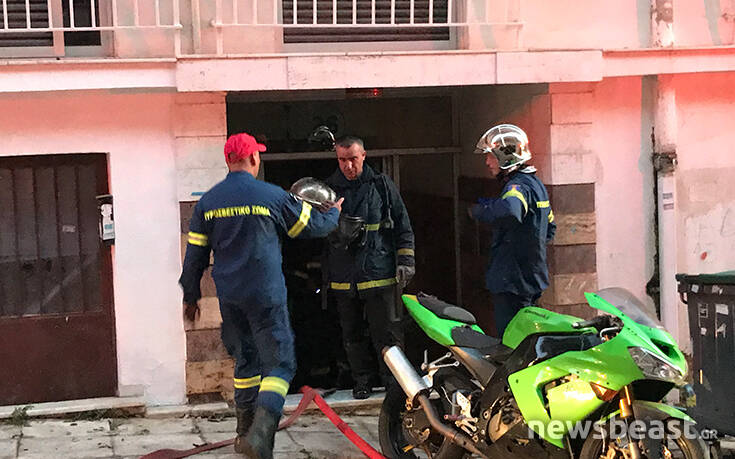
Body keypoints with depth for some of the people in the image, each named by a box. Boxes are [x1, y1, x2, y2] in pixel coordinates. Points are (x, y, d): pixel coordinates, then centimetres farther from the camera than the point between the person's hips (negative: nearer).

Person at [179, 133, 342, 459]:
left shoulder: (207, 201, 4)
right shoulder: (271, 196, -7)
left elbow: (195, 254, 7)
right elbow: (312, 226, 6)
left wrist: (191, 295, 19)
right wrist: (334, 212, 27)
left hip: (229, 297, 5)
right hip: (265, 297, -5)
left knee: (245, 360, 19)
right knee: (279, 363, -2)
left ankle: (245, 432, 24)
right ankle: (261, 432, -19)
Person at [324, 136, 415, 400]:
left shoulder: (382, 186, 5)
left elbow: (403, 226, 8)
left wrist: (405, 260, 1)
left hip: (379, 274, -2)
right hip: (342, 277, 3)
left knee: (386, 332, -2)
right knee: (352, 335, 10)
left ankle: (394, 379, 8)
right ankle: (363, 380, 23)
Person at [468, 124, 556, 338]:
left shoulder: (518, 185, -15)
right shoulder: (536, 184, 18)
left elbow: (509, 211, -39)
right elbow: (549, 229, 28)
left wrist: (479, 210, -22)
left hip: (512, 282, -11)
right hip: (533, 279, 11)